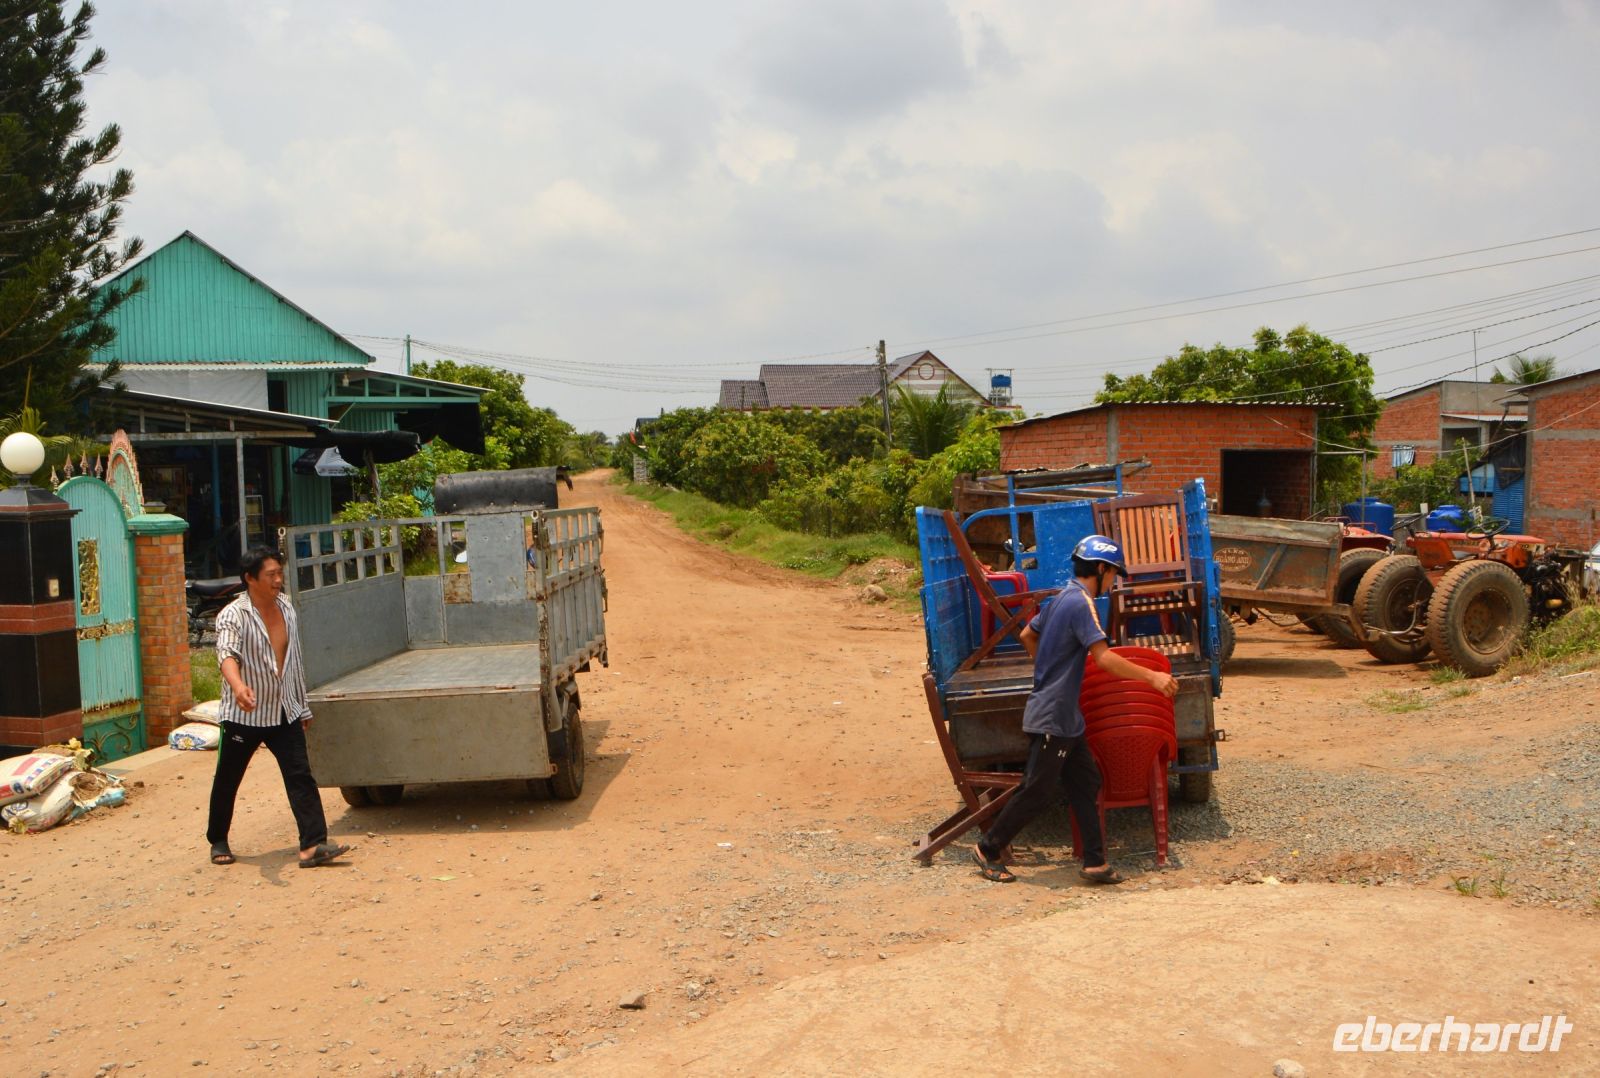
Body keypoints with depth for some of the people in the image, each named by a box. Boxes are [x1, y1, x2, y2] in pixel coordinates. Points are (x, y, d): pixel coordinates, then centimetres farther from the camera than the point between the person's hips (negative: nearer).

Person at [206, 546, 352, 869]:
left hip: (285, 713, 5)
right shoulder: (233, 615, -14)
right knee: (227, 781, 11)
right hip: (243, 715, -4)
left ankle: (312, 845, -11)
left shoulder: (286, 609, 6)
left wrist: (302, 706, 18)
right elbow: (227, 655, -33)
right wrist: (238, 687, -53)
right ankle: (218, 841, 31)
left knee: (301, 776, -7)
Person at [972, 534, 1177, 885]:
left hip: (1065, 717, 10)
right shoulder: (1081, 603, -18)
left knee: (1086, 784, 8)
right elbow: (1104, 658, -26)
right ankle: (987, 849, 12)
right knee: (1037, 793, -1)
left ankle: (1095, 862, 10)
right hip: (1052, 718, -10)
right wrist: (1152, 676, -23)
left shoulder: (1061, 598, 11)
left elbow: (1027, 635, 23)